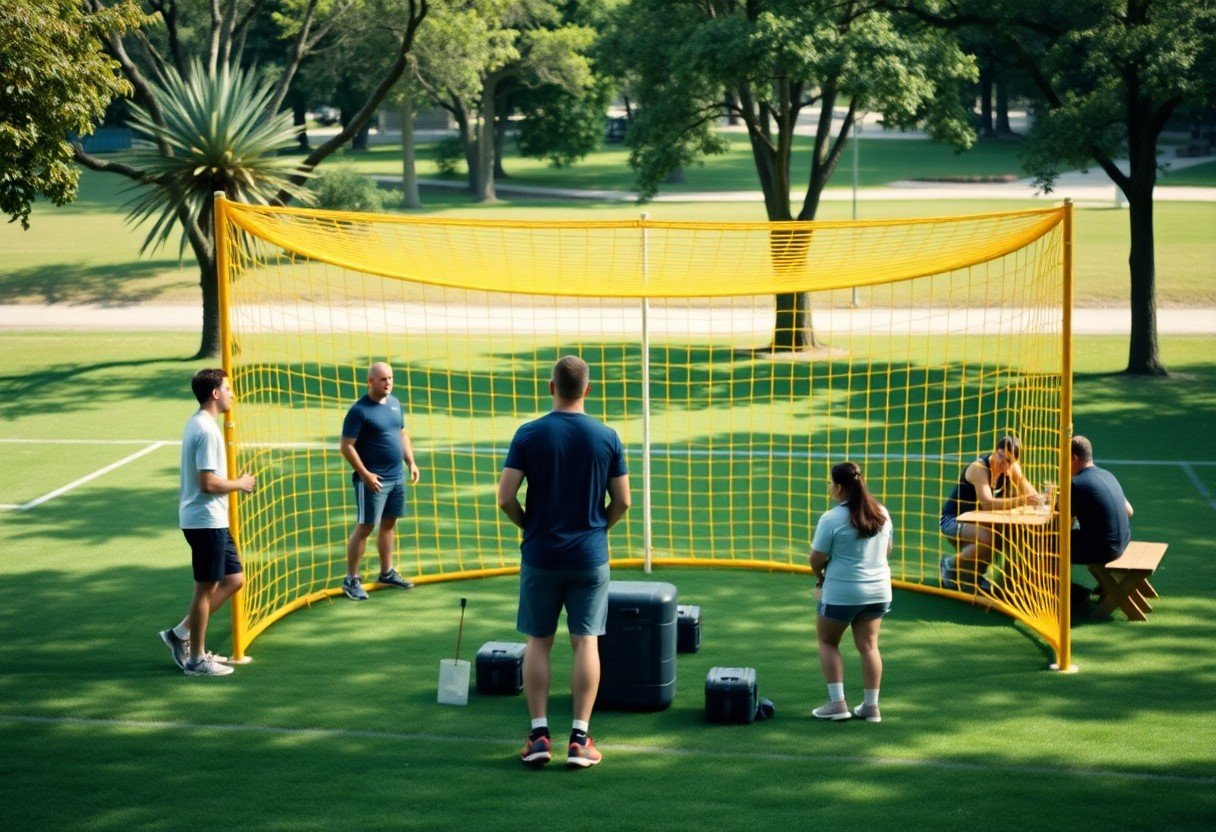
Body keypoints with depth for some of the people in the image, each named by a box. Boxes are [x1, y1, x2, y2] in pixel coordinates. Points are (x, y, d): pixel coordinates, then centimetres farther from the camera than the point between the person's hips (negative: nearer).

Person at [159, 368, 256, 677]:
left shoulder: (199, 424, 12)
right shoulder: (206, 431, -19)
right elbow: (208, 483, -23)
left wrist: (236, 483, 12)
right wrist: (239, 484, -9)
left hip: (211, 520, 10)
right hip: (206, 521, -10)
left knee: (233, 579, 14)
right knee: (206, 588, 1)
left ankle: (181, 635, 19)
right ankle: (196, 659, 11)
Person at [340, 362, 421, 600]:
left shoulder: (394, 403, 10)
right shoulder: (359, 410, -13)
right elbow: (347, 447, -15)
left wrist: (411, 462, 12)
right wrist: (365, 474, -18)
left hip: (397, 476, 7)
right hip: (373, 480, -7)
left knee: (389, 524, 15)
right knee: (365, 527, -5)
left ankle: (387, 572, 27)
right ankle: (351, 579, 1)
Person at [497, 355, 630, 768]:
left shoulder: (529, 435, -7)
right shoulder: (607, 437, -3)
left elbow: (505, 498, -10)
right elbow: (622, 502, -1)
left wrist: (528, 525, 8)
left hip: (541, 556, 0)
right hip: (590, 556, 1)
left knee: (538, 642, 9)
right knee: (586, 642, 4)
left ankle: (539, 735, 6)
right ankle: (580, 738, 3)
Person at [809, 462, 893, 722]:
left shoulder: (832, 519, -16)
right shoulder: (881, 513, 3)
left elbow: (816, 559, -11)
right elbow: (888, 549, 15)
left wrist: (820, 578, 8)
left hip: (841, 592, -5)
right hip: (878, 590, 5)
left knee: (828, 642, 11)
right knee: (869, 645, 12)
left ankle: (837, 703, 4)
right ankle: (871, 706, 12)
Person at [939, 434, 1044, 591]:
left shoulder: (1012, 468, -3)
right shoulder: (979, 468, -25)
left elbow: (1030, 493, -8)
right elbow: (987, 503, -39)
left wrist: (1038, 499, -33)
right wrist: (1022, 501, -49)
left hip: (976, 522, 8)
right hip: (953, 521, -8)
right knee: (988, 537, -34)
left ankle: (974, 572, 4)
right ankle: (950, 565, -8)